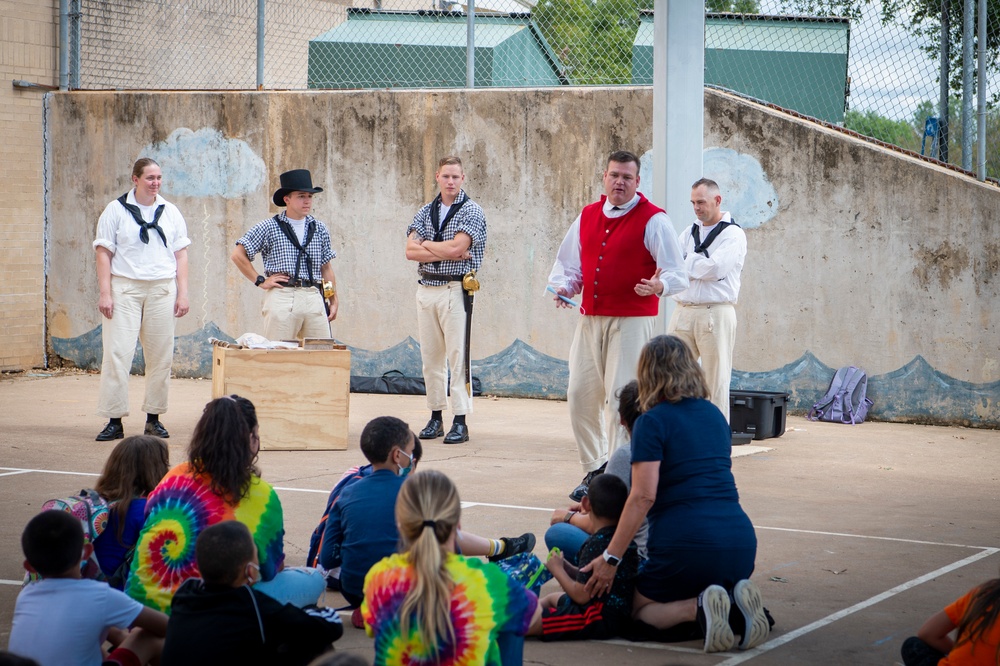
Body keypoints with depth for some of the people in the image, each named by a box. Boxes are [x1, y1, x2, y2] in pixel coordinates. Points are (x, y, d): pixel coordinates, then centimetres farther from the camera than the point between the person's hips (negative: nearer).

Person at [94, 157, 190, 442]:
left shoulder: (170, 212, 12)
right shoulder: (116, 210, 3)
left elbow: (181, 255, 13)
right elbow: (104, 253, -1)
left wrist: (182, 293, 5)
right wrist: (105, 293, -9)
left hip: (162, 289, 3)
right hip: (125, 288, -3)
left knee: (161, 356, 3)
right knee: (118, 353, -9)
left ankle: (154, 418, 12)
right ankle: (114, 420, -6)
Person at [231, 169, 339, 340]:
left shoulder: (319, 229, 16)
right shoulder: (269, 227, 3)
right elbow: (238, 254, 2)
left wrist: (334, 300, 15)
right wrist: (261, 281, -1)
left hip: (314, 296, 4)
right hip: (281, 297, -4)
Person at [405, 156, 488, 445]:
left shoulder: (471, 211, -2)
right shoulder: (425, 212, 13)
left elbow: (456, 248, -15)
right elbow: (411, 251, 1)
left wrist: (427, 244, -1)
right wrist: (446, 252, -10)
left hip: (455, 289, -6)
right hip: (426, 289, 6)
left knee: (458, 356, -7)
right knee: (430, 357, 7)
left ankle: (460, 422, -6)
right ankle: (436, 417, 14)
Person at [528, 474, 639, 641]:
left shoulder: (596, 543, -20)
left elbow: (582, 595, -20)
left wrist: (558, 570, -4)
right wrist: (566, 567, 7)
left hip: (601, 618, -12)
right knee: (551, 598, 35)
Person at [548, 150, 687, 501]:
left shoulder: (652, 220, -4)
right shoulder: (587, 217, 13)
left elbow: (675, 273, -7)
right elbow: (569, 263, 22)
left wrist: (659, 286, -29)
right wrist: (563, 286, 1)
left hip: (632, 320, -6)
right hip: (590, 318, 6)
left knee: (620, 398, -9)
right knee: (580, 394, 5)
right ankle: (594, 469, 18)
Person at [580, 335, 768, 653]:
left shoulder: (652, 422, -2)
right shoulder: (714, 415, 18)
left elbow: (643, 496, -13)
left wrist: (610, 557, -10)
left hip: (687, 542, -6)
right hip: (741, 543, 6)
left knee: (637, 610, 15)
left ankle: (697, 608, -15)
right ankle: (736, 605, -3)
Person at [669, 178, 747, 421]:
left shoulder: (733, 234, 1)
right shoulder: (688, 233, 19)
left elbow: (716, 267, -15)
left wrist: (686, 263, -2)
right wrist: (700, 265, -9)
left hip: (716, 313, -5)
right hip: (683, 313, 6)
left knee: (716, 382, -4)